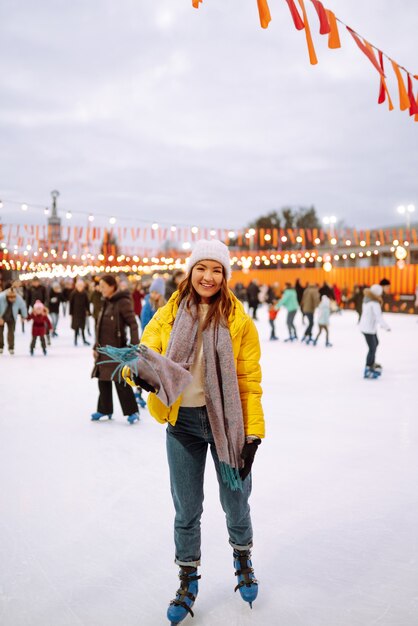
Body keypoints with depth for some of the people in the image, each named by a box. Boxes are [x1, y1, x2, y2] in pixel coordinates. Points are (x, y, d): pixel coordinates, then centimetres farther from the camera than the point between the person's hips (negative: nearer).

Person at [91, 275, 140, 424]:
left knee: (120, 381, -4)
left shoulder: (123, 302, -12)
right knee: (103, 379, 14)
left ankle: (132, 412, 6)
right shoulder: (106, 302, 12)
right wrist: (96, 347, 18)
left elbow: (133, 324, -17)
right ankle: (104, 410, 27)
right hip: (104, 349, 8)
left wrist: (134, 346, -24)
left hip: (117, 348, -8)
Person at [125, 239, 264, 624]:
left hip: (226, 421, -1)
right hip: (182, 423, 1)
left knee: (235, 500, 15)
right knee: (186, 508, 12)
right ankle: (188, 580, 36)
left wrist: (253, 433, -10)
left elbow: (249, 380, -6)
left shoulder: (238, 319, -6)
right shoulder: (168, 315, -2)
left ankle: (243, 557, 47)